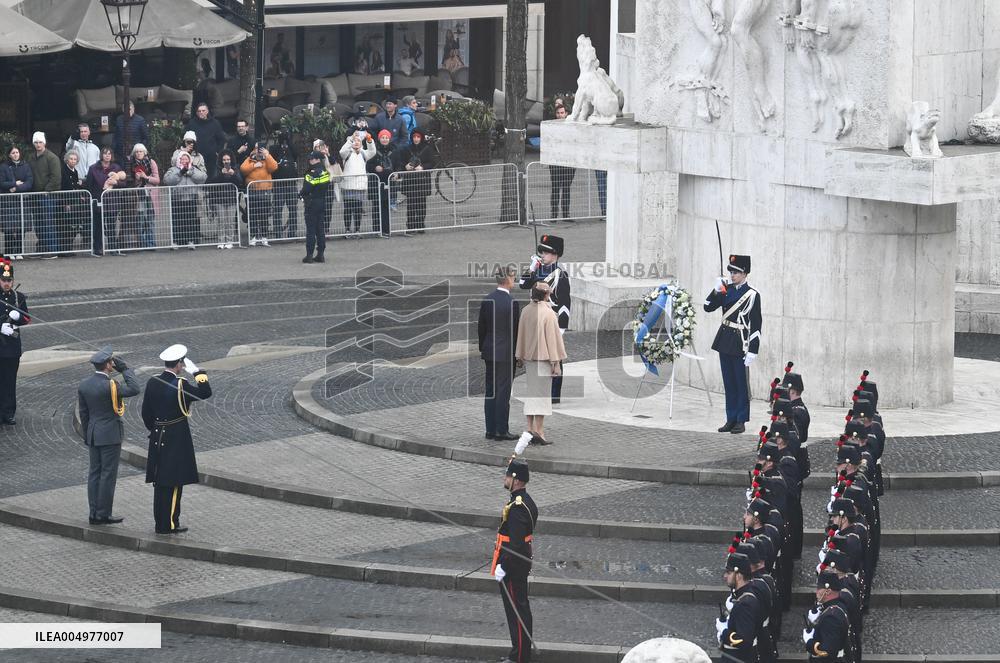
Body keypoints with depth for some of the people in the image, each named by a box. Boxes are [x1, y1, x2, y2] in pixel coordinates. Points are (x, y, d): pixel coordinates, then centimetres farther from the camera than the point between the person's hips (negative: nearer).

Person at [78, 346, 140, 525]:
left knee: (94, 473, 11)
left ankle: (94, 513, 13)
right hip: (110, 435, -7)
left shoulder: (84, 385, 2)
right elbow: (135, 389, -14)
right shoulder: (109, 385, -20)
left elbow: (83, 413, 10)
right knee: (108, 474, -1)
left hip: (93, 435, 7)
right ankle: (103, 514, 2)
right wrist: (124, 368, -8)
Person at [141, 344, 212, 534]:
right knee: (174, 483, -1)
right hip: (177, 438, -6)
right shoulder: (180, 385, -17)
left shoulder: (152, 383, 1)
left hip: (158, 439, 6)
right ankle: (169, 524, 0)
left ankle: (160, 522, 17)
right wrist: (197, 372, -6)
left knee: (160, 483, 12)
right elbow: (206, 393, -10)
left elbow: (146, 412, 7)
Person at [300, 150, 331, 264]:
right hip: (322, 202, 7)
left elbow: (307, 188, -18)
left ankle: (309, 255, -4)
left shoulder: (312, 173, -18)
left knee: (311, 230, -4)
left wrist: (300, 195, -1)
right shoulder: (325, 172, 7)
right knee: (321, 229, 10)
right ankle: (320, 254, 11)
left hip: (312, 203, -7)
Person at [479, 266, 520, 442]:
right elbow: (516, 330, -11)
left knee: (490, 391, 11)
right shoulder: (512, 303, -15)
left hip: (489, 351, 6)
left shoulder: (487, 300, 2)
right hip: (507, 352, -6)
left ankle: (490, 430, 14)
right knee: (503, 393, -2)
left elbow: (481, 327, 8)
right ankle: (501, 431, 0)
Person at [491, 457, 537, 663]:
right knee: (520, 608, 17)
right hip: (522, 564, 10)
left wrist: (503, 567, -22)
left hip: (512, 568, -10)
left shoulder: (517, 507, -24)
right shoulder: (526, 501, 8)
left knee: (517, 610, -2)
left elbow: (515, 543, -26)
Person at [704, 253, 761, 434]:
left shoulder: (752, 295, -9)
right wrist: (716, 291, -5)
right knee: (729, 383, 11)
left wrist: (752, 350, -13)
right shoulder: (726, 290, 8)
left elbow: (756, 325, -10)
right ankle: (731, 419, 17)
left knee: (741, 383, 1)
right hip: (725, 341, 6)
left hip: (740, 343, -6)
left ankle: (741, 421, 7)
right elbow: (708, 307, 10)